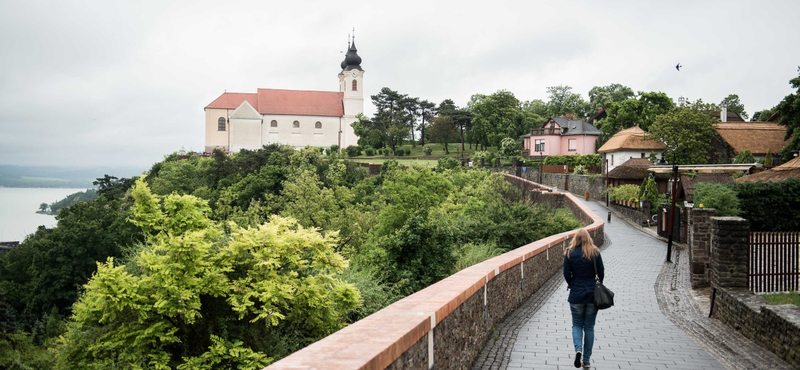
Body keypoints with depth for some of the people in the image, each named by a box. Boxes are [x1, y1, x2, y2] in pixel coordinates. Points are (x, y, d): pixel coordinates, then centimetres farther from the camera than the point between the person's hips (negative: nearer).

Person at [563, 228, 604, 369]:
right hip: (592, 294, 1)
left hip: (576, 294, -1)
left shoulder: (569, 253, -6)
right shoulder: (595, 253, -5)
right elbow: (601, 273, -1)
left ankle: (578, 349, -13)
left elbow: (567, 274, -6)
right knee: (589, 327, 11)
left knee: (577, 324, 14)